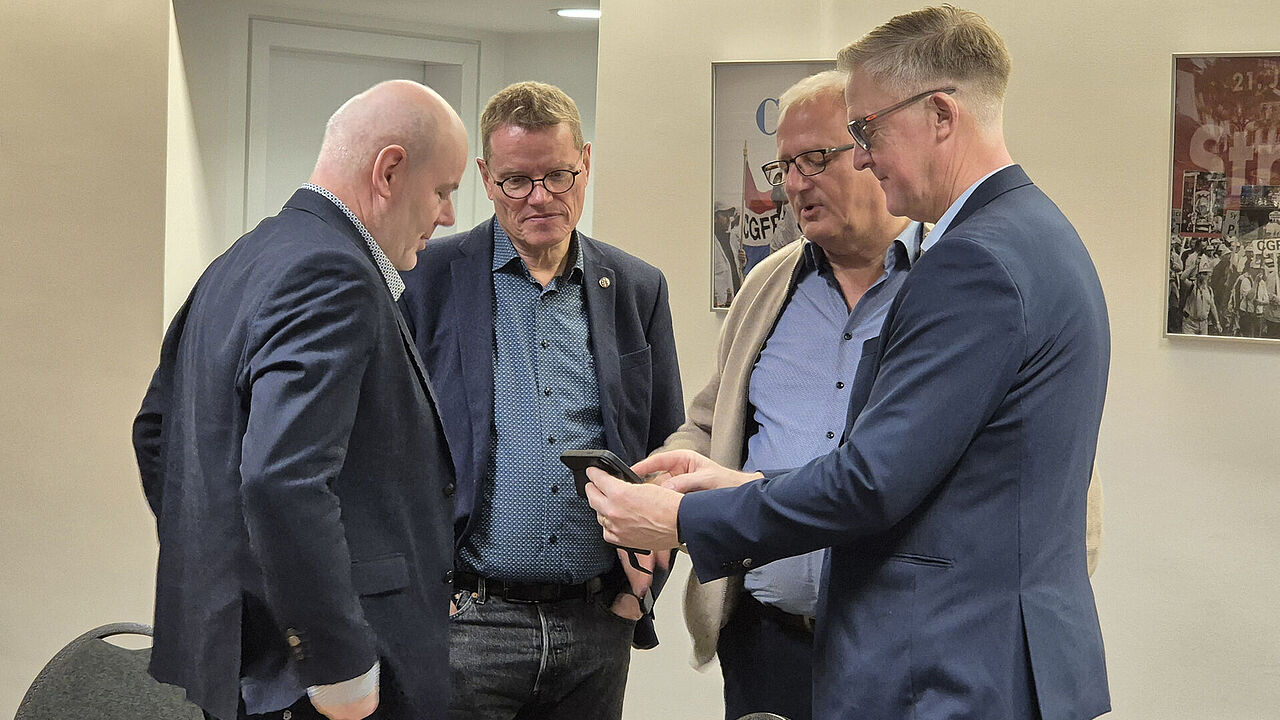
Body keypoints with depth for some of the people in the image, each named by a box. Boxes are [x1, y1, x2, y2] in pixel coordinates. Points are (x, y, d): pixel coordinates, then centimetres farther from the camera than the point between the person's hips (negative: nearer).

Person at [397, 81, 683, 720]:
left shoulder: (639, 289, 9)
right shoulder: (429, 278, 0)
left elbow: (667, 446, 14)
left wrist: (645, 574, 5)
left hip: (598, 625, 3)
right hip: (465, 619, -3)